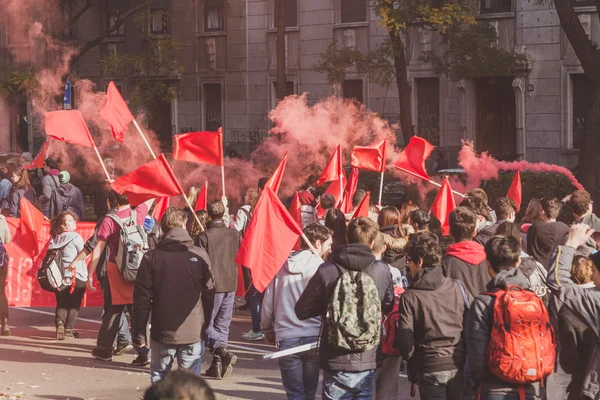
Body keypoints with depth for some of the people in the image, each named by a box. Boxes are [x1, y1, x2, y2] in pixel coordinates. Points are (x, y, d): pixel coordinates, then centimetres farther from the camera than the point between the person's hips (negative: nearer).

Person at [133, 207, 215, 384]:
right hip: (193, 333, 0)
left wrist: (139, 333, 3)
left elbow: (142, 298, -4)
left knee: (159, 381, 11)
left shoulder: (151, 257, -4)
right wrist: (205, 326, 13)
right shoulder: (200, 255, -4)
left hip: (162, 333, 0)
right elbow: (209, 294, 0)